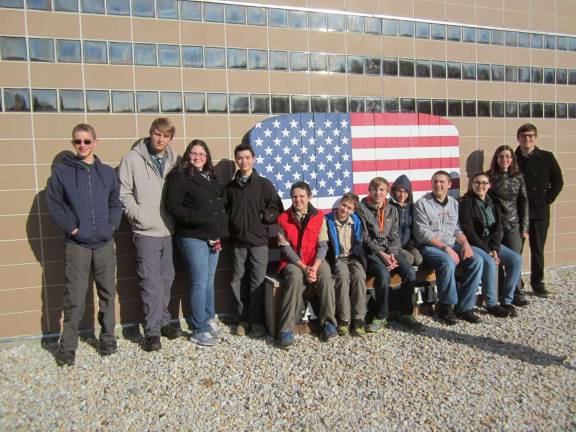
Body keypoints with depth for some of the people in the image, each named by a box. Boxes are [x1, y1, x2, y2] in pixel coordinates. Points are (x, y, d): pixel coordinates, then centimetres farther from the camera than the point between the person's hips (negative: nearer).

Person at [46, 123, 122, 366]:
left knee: (108, 294, 10)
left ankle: (108, 339, 24)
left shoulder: (107, 172, 9)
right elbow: (53, 203, -1)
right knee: (74, 298, 0)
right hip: (77, 245, -2)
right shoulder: (62, 171, 1)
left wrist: (112, 226, -3)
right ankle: (67, 347, 14)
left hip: (105, 244, 3)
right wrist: (71, 228, -9)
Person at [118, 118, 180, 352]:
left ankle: (163, 321, 30)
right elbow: (123, 192, -5)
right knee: (151, 282, -1)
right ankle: (152, 330, 11)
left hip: (168, 229, 4)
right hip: (146, 231, -4)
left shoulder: (173, 160, 7)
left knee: (166, 279, 14)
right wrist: (139, 215, -11)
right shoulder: (133, 159, -3)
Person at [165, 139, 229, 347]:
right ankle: (199, 330, 7)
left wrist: (220, 234, 8)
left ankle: (208, 319, 28)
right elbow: (172, 206, -13)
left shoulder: (211, 177, 17)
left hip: (213, 237, 7)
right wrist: (199, 218, -20)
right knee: (199, 283, -4)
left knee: (209, 281, 14)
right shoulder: (179, 176, -4)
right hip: (193, 238, -7)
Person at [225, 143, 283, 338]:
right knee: (237, 281, 7)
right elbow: (225, 211, 11)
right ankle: (243, 318, 22)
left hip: (259, 241, -3)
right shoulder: (231, 186, 9)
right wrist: (228, 230, 0)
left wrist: (261, 216, -9)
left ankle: (257, 320, 12)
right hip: (238, 242, 3)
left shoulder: (264, 184, 1)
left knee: (258, 282, -1)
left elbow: (277, 210, 1)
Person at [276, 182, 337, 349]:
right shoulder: (283, 219, -1)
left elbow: (322, 246, -2)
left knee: (325, 277, -30)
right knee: (295, 278, -33)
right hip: (292, 261, -1)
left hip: (315, 260, 1)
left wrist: (315, 267, -18)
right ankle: (286, 330, -30)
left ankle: (328, 323, -16)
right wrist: (304, 268, -18)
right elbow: (285, 248, -6)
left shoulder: (319, 217, 3)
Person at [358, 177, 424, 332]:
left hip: (390, 250, 4)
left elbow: (394, 236, 9)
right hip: (371, 250, -4)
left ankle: (406, 314, -1)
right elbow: (364, 237, -7)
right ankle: (381, 316, -12)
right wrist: (382, 254, -15)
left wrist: (392, 254, -10)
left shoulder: (392, 210, 11)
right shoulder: (362, 208, -3)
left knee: (410, 273, -19)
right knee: (384, 274, -31)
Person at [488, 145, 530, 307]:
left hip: (513, 225, 2)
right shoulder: (489, 177, 0)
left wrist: (524, 227, 4)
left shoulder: (518, 177, 7)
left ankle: (517, 294, 5)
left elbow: (523, 203, 8)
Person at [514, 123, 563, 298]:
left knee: (538, 249, 9)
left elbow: (558, 181, 7)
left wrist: (548, 200, -1)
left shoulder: (547, 158, 2)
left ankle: (537, 283, 23)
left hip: (540, 211, 1)